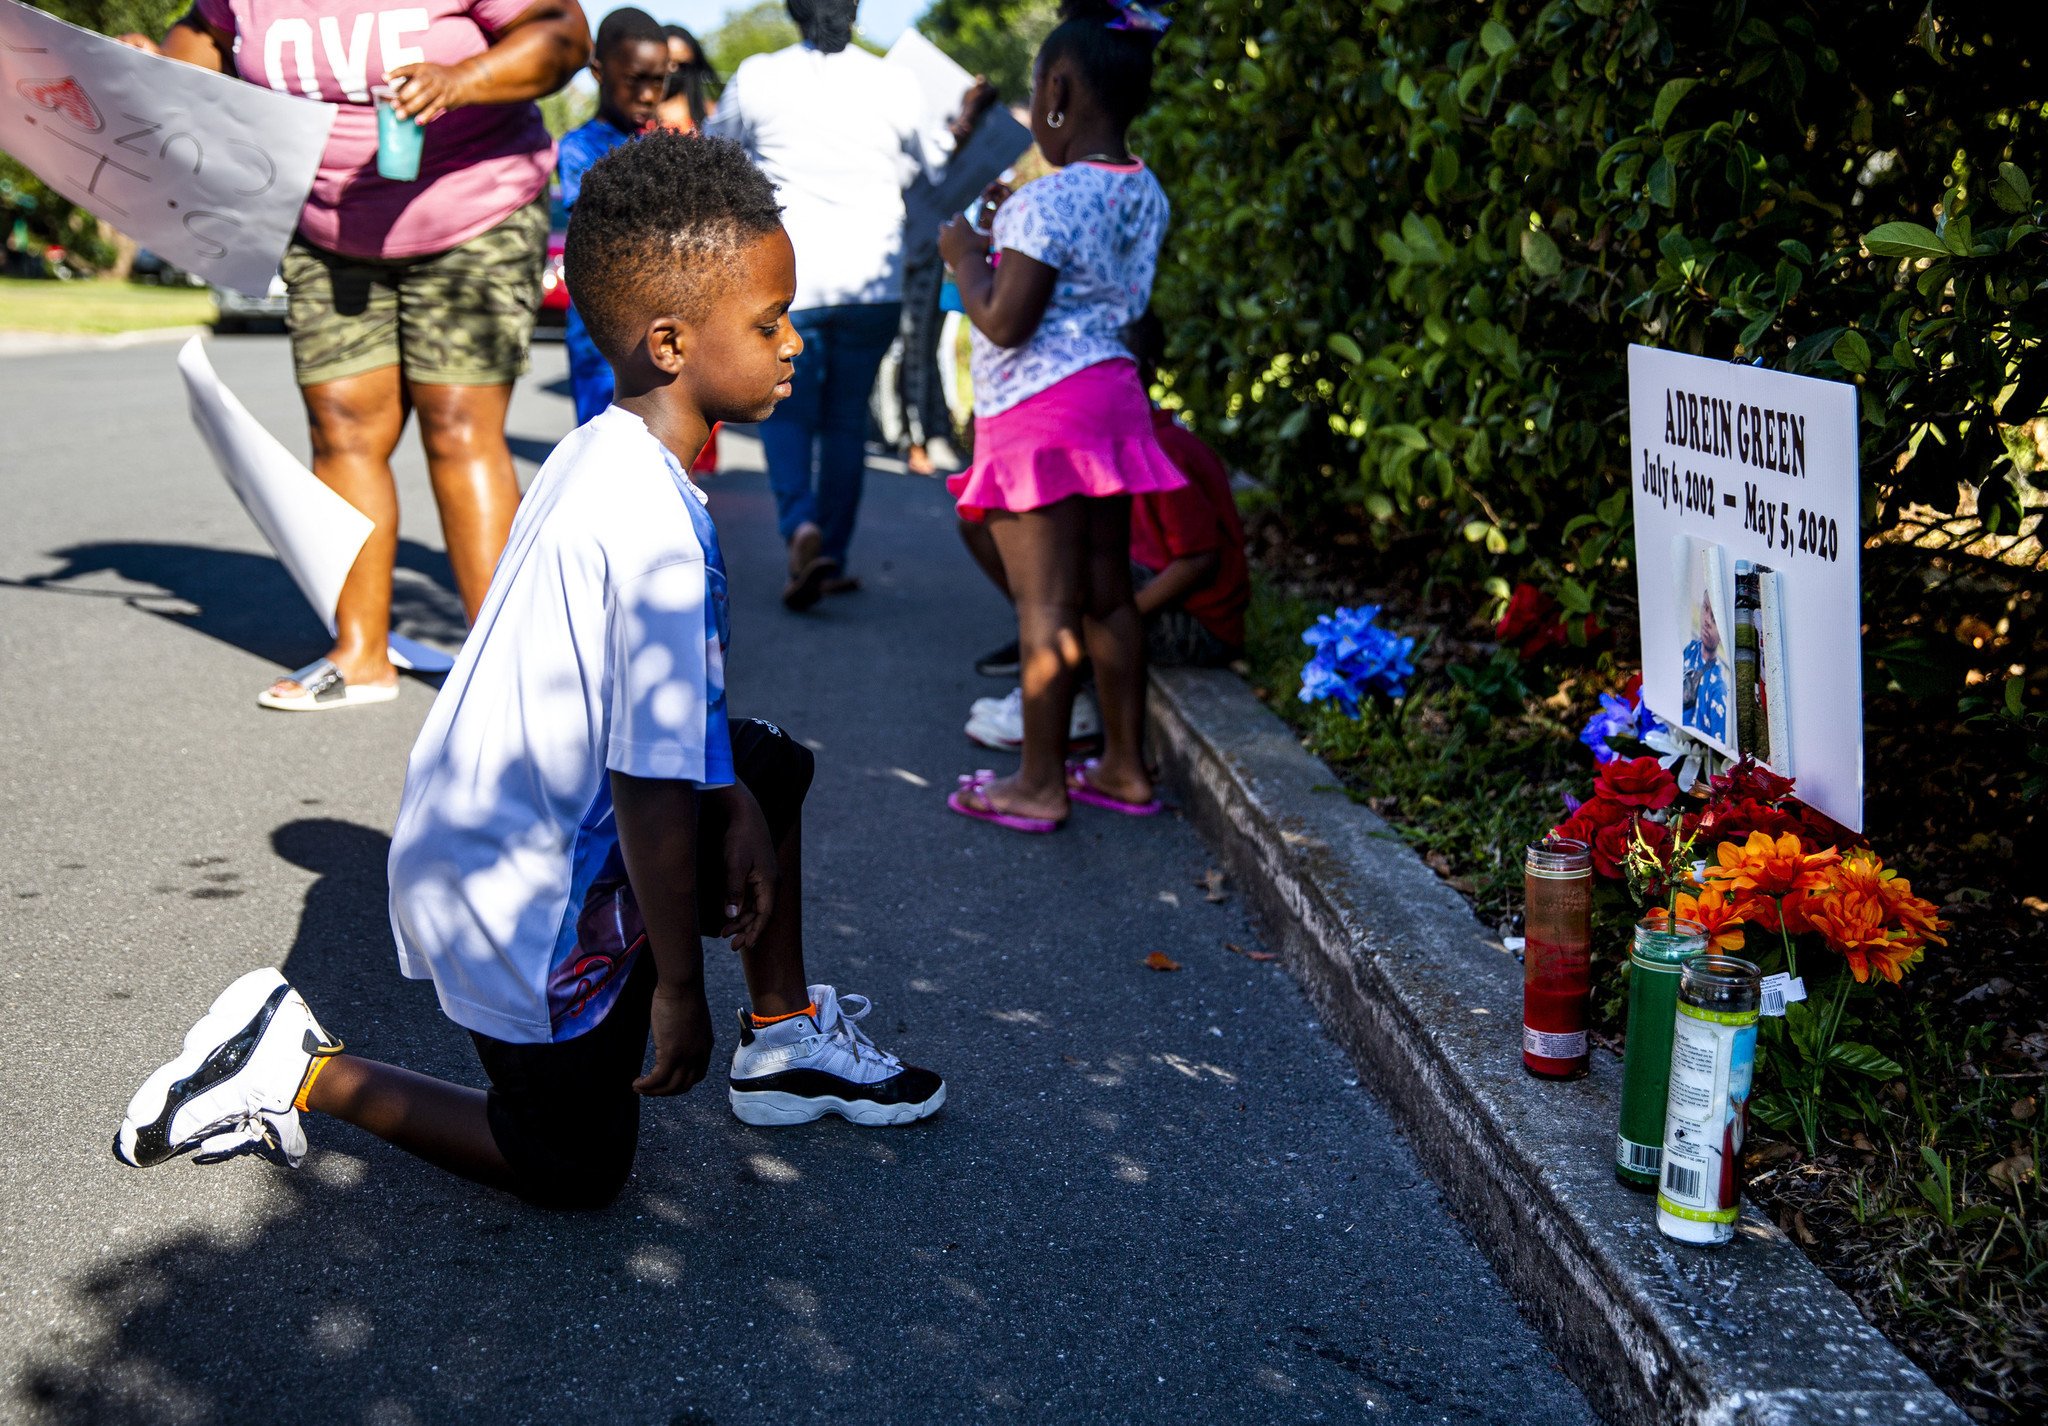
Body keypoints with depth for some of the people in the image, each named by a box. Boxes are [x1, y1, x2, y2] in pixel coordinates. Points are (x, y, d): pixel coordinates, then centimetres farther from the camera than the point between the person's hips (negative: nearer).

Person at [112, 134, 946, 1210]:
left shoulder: (599, 456, -1)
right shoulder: (657, 532, -30)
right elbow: (652, 786, -27)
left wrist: (731, 801, 6)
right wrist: (678, 989, -17)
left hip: (477, 828, 9)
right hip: (528, 899, -9)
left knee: (769, 768, 21)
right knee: (576, 1172, 11)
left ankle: (785, 1040, 30)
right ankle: (299, 1072, 11)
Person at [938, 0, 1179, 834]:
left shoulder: (1049, 202, -17)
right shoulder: (1144, 195, 8)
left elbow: (1004, 322, -19)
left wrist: (965, 259, -3)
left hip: (1038, 412, -8)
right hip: (1110, 396, 8)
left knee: (1046, 606, -2)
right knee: (1106, 592, 13)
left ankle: (1041, 783, 7)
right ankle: (1124, 767, 21)